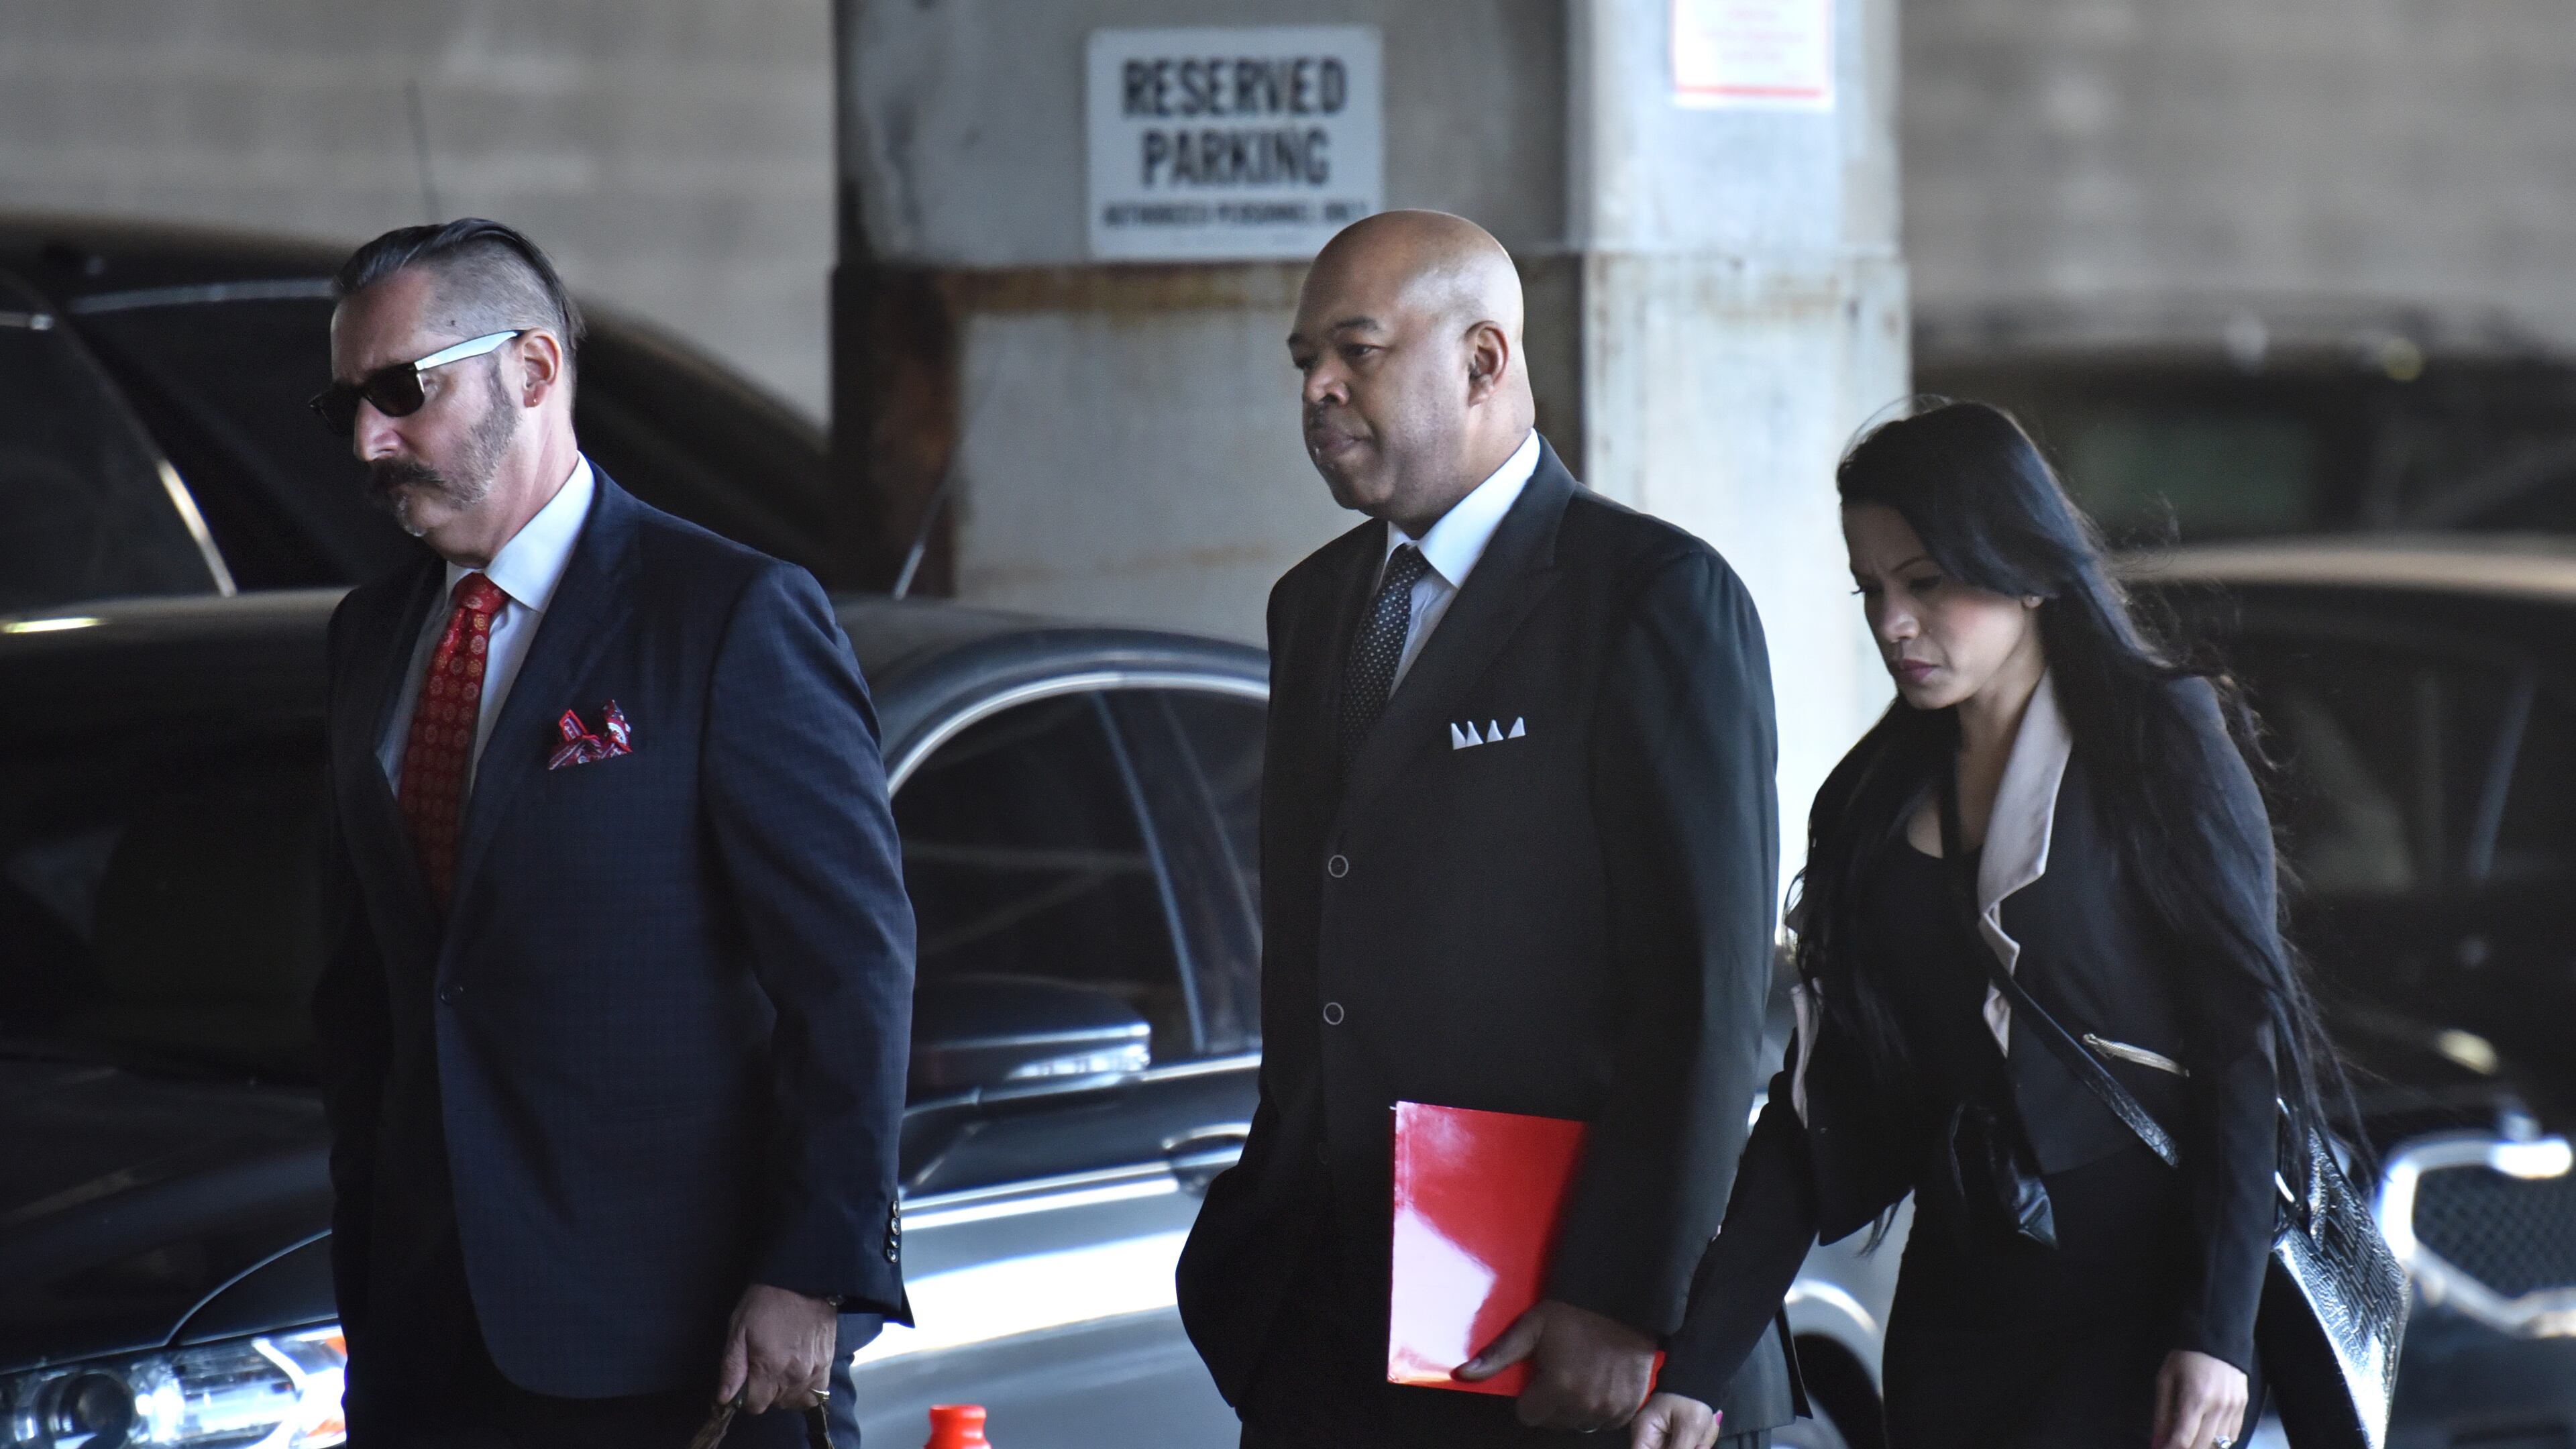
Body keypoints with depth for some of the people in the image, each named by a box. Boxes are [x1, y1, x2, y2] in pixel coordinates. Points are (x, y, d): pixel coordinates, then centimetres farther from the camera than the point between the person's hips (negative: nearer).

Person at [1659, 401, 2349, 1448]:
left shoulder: (2161, 740, -2)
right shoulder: (1875, 799, 12)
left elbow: (2244, 1037, -7)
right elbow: (1821, 1103, 9)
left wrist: (2217, 1331, -16)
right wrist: (1695, 1360, -1)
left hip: (2141, 1298, -5)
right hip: (1958, 1303, 5)